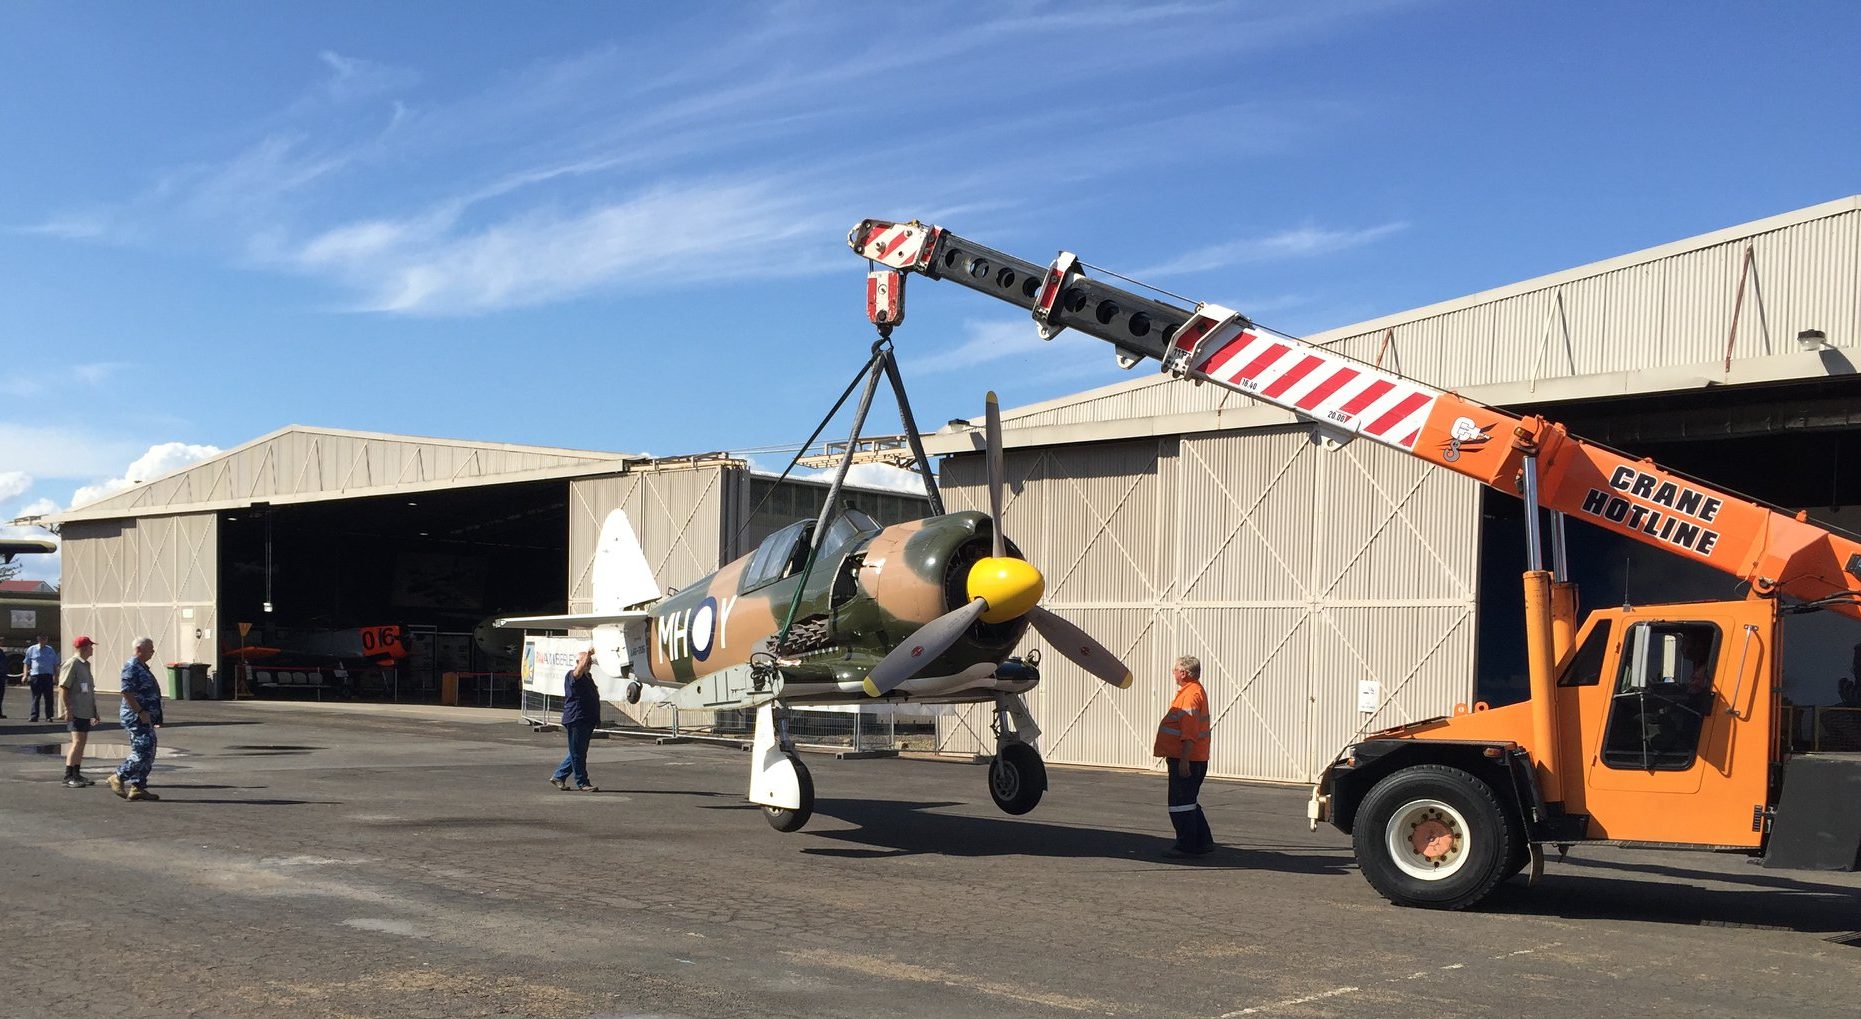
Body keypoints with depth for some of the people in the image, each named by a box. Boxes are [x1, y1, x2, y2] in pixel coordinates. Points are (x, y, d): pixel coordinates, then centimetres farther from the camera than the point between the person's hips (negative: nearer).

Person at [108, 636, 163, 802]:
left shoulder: (142, 667, 18)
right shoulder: (131, 667, -13)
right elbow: (127, 692, -22)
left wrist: (156, 718, 23)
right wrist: (141, 712, -23)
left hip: (145, 718, 10)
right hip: (136, 718, -10)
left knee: (148, 754, 9)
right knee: (142, 752, -12)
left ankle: (138, 788, 12)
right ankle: (118, 777, 2)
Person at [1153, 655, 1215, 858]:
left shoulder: (1191, 694, -17)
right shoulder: (1193, 691, 17)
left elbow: (1190, 731, -24)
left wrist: (1183, 759, -26)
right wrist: (1172, 757, 29)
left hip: (1186, 760, -11)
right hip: (1187, 759, 11)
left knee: (1181, 805, -4)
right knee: (1189, 804, 16)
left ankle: (1185, 846, 1)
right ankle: (1203, 843, 21)